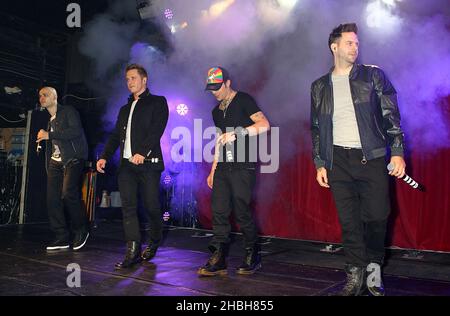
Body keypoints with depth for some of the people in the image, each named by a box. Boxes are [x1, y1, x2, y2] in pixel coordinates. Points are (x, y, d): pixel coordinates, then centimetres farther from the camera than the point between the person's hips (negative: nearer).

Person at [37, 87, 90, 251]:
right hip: (55, 161, 7)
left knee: (68, 193, -22)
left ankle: (81, 230, -2)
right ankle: (62, 238, 3)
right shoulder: (49, 120, 23)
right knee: (53, 199, -3)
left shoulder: (68, 111, 1)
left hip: (72, 159, -7)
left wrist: (49, 135, -14)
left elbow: (76, 131, -16)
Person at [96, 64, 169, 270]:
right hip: (126, 164, 6)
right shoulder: (124, 109, 25)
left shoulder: (157, 102, 5)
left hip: (148, 163, -6)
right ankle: (133, 252, 1)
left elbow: (157, 130, -10)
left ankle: (154, 244, 21)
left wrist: (142, 152, -22)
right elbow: (115, 136, 22)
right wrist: (105, 157, 7)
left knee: (151, 206, -1)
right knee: (128, 207, -1)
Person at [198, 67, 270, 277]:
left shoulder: (243, 100, -1)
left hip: (243, 166, -7)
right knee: (219, 211, 1)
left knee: (242, 212, -6)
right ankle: (218, 261, 6)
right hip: (223, 167, 7)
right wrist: (213, 170, 21)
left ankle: (253, 257, 12)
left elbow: (264, 124, -13)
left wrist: (237, 132, -21)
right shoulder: (217, 111, 20)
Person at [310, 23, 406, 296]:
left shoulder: (373, 75, 7)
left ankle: (374, 269, 20)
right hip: (338, 161, 1)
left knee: (377, 217, -3)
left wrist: (397, 151, -6)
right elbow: (316, 128, 13)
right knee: (349, 222, 3)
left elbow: (391, 116, 3)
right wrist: (319, 164, 7)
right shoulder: (320, 86, 12)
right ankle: (355, 276, 16)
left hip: (372, 158, -1)